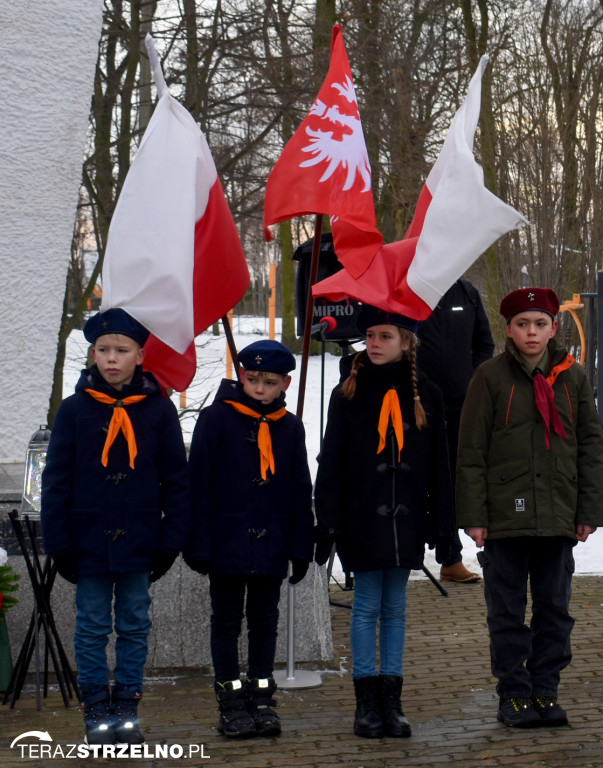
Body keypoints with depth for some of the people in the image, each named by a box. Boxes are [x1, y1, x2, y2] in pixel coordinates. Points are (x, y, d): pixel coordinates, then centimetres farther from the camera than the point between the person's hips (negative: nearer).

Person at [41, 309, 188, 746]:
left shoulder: (158, 409, -1)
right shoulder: (75, 409, -2)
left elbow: (176, 480, 2)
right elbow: (57, 480, 1)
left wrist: (171, 541, -2)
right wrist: (59, 544, -4)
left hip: (138, 542, 0)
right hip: (89, 542, 0)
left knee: (135, 626, 9)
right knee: (92, 627, 7)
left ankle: (127, 708, 21)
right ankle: (96, 711, 17)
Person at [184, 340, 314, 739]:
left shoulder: (290, 427, 5)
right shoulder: (216, 419, -6)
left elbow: (301, 492, 10)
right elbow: (198, 484, -6)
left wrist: (301, 547, 6)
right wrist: (198, 543, -10)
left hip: (271, 547, 3)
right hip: (226, 542, -3)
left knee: (265, 621, 12)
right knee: (227, 621, 7)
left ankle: (261, 698, 23)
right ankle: (232, 702, 15)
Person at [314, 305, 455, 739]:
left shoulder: (426, 395, 4)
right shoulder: (349, 395, 0)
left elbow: (438, 464, 8)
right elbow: (330, 464, 0)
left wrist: (442, 524, 4)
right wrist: (328, 524, -6)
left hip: (406, 518, 2)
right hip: (361, 518, -1)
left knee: (395, 607, 9)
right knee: (367, 606, 2)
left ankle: (392, 701, 15)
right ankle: (367, 702, 10)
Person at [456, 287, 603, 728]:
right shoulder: (491, 378, -1)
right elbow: (472, 452, -1)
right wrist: (473, 516, -6)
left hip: (558, 517, 3)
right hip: (504, 517, -2)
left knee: (555, 609, 9)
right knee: (507, 613, 5)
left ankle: (546, 690, 20)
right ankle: (514, 694, 15)